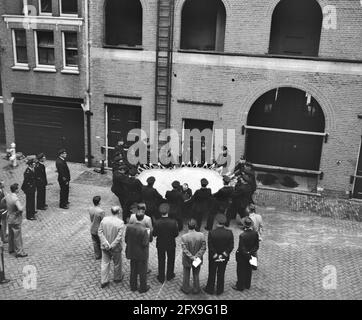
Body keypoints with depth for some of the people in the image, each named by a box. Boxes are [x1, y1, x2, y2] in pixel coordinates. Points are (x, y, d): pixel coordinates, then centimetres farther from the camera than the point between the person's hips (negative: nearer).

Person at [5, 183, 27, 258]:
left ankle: (11, 249, 37)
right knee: (17, 237, 2)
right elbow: (20, 209, -42)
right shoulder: (15, 199, -29)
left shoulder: (7, 196, -3)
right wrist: (22, 208, -19)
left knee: (11, 235, 22)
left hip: (9, 219, 8)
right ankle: (19, 252, 11)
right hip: (15, 220, -8)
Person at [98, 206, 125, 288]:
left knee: (105, 263, 16)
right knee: (117, 263, 19)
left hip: (105, 247, 3)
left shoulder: (104, 219, -7)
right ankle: (117, 278, 38)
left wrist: (106, 243, -12)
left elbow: (100, 232, -8)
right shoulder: (120, 223, -21)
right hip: (115, 248, -3)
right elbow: (119, 237, -24)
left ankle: (103, 281, 22)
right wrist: (112, 246, -16)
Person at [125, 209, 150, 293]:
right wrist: (148, 235, -8)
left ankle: (133, 286, 38)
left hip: (132, 253, 5)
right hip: (141, 254, -5)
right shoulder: (144, 230, -28)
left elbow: (126, 240, -4)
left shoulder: (129, 227, -13)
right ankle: (143, 288, 31)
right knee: (143, 271, 16)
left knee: (133, 270, 23)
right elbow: (145, 244, -22)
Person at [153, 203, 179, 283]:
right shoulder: (173, 222, -24)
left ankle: (161, 278, 28)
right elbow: (176, 234, -15)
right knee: (171, 260, 23)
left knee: (161, 261, 18)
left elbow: (154, 234, -13)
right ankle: (169, 275, 38)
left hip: (160, 244, 0)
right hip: (171, 244, 0)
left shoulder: (157, 223, -22)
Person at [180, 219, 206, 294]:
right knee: (196, 275, 23)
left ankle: (186, 289, 38)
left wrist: (192, 257, -17)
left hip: (187, 260, -2)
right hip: (198, 259, 2)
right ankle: (196, 289, 37)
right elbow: (203, 248, -14)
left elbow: (185, 250, -22)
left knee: (186, 275, 22)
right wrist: (197, 256, -13)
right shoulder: (201, 235, -18)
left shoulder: (184, 237, -24)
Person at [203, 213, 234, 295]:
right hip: (224, 258, 2)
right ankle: (219, 290, 34)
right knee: (221, 274, 20)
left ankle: (210, 289, 33)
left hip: (213, 258, -2)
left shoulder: (211, 233, -23)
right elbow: (231, 246, -11)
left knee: (212, 274, 18)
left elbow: (210, 247, -19)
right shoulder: (229, 233, -16)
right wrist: (224, 254, -8)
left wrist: (215, 256, -10)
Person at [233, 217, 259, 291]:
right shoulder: (255, 233, -13)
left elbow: (241, 248, -23)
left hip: (242, 256, -5)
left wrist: (246, 254, -9)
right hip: (250, 255, 5)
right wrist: (252, 252, 1)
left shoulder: (242, 235, -29)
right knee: (248, 270, 22)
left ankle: (240, 286, 27)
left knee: (241, 271, 13)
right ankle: (247, 285, 39)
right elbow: (257, 246, -4)